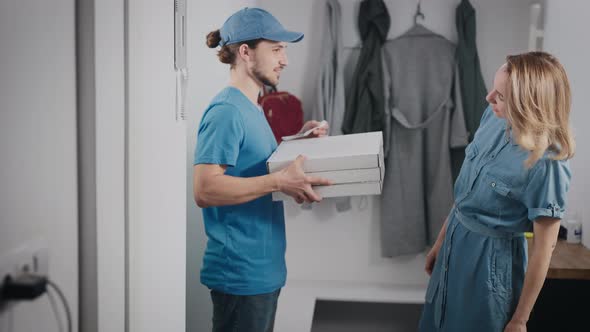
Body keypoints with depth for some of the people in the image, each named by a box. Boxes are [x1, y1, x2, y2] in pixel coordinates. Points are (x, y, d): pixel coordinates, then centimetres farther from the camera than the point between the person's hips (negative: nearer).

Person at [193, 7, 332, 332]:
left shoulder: (252, 108, 12)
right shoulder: (226, 111, -18)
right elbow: (204, 190, -25)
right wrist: (279, 181, -28)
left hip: (264, 267, 10)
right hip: (241, 273, -10)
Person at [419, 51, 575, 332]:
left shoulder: (546, 164, -27)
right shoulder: (494, 117, -7)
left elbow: (543, 249, -19)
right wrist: (441, 240, 14)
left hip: (492, 256, -7)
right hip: (456, 239, 7)